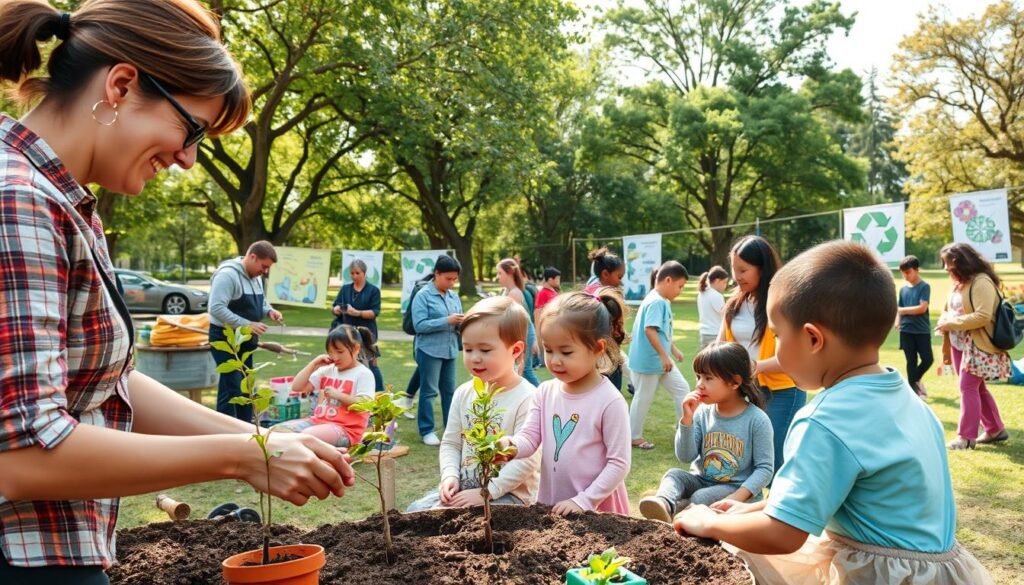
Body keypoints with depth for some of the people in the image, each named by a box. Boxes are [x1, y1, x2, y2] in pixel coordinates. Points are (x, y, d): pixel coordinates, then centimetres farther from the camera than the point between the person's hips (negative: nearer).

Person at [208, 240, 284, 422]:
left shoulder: (256, 277, 8)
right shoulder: (227, 274, -21)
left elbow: (259, 301, 21)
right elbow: (216, 308, -28)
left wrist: (269, 310, -2)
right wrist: (247, 324, -29)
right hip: (225, 339, -9)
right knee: (231, 387, -12)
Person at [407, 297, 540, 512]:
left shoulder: (527, 399, -16)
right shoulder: (464, 393, 5)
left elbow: (526, 459, -20)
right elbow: (450, 443, 11)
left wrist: (486, 492, -22)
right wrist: (450, 476, -8)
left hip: (510, 493, -6)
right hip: (464, 487, 7)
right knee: (416, 510, -10)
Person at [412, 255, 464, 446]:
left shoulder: (454, 297, 9)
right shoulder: (423, 296, -8)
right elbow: (420, 325, -16)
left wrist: (461, 323, -8)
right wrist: (447, 321, -20)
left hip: (450, 350, 6)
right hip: (429, 350, -6)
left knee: (449, 390, 12)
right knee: (429, 391, 0)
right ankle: (427, 431, 8)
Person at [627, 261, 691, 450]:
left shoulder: (663, 301, 11)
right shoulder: (656, 302, -21)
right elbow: (650, 330, -29)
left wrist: (674, 350, 26)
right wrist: (664, 356, -27)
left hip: (661, 360, 10)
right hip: (648, 361, -10)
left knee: (682, 388, 12)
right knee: (644, 398, 3)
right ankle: (634, 436, 17)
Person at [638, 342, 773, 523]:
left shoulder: (757, 420, -14)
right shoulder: (702, 412, -2)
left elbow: (765, 468, -13)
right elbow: (685, 457, -4)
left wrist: (738, 497, -24)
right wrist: (687, 419, -16)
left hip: (737, 488, -3)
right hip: (702, 480, 4)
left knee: (701, 498, -31)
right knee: (674, 474, -23)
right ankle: (664, 504, -51)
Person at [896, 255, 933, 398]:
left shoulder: (924, 286, -5)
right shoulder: (903, 289, 8)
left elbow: (922, 308, -15)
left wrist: (903, 310, -9)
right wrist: (897, 322, -8)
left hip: (922, 330, -3)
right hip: (906, 330, 3)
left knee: (928, 359, -4)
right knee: (911, 361, 6)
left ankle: (915, 380, 22)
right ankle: (913, 388, 13)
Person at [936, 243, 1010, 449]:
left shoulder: (982, 282, -16)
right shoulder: (959, 283, 13)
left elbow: (983, 316, -25)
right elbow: (951, 312, 16)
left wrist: (950, 323, -20)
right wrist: (946, 346, 12)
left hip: (978, 345, -9)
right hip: (960, 344, 9)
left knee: (968, 387, -8)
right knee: (977, 387, 13)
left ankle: (966, 436, -3)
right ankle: (995, 430, 24)